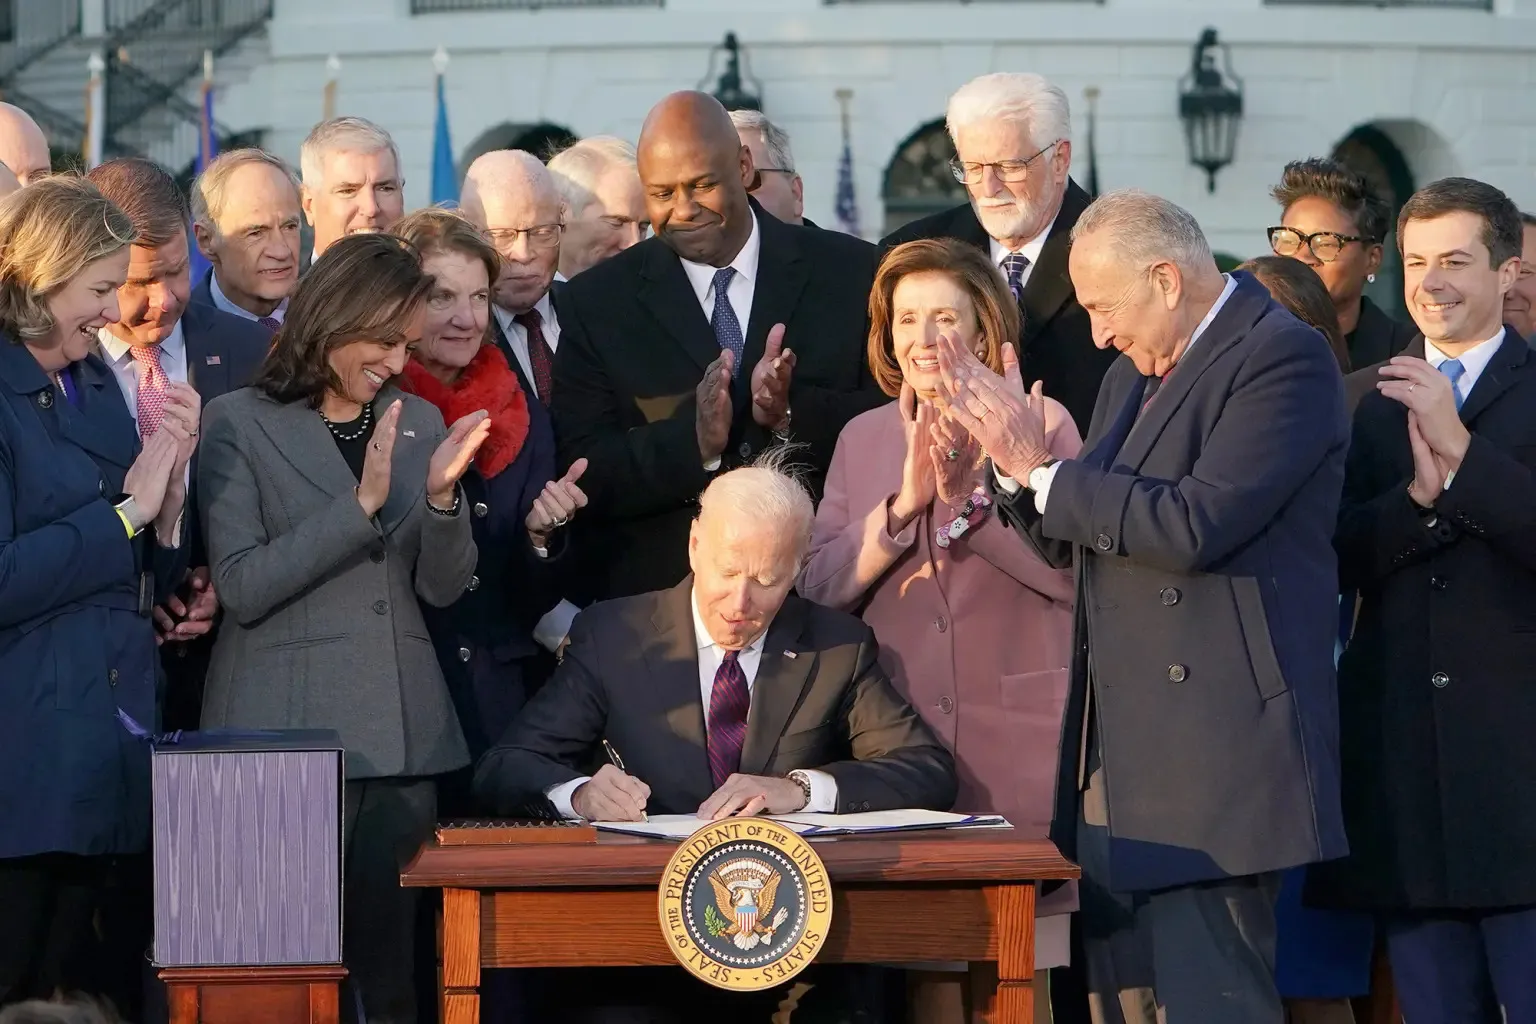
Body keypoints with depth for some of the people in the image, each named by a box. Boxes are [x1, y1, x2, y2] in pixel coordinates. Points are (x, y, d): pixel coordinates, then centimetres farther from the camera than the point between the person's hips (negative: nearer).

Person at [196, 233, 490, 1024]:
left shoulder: (418, 422, 13)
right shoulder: (242, 423, -2)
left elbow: (442, 587, 10)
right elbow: (241, 587, -11)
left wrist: (442, 493, -9)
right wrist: (361, 504, -16)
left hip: (400, 732, 4)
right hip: (289, 730, -4)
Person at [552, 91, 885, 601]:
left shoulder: (852, 272, 5)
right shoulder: (597, 302, 5)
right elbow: (583, 477, -2)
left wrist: (791, 412, -15)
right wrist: (693, 440, -17)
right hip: (657, 594, 0)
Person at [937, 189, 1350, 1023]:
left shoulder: (1283, 356, -11)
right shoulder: (1134, 376, 19)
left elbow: (1195, 526, -22)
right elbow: (1072, 541, 22)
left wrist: (1043, 473, -12)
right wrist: (1019, 459, 4)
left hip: (1215, 758, -9)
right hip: (1118, 761, 9)